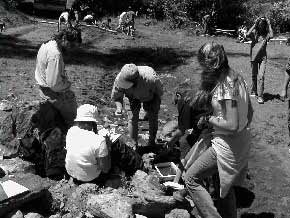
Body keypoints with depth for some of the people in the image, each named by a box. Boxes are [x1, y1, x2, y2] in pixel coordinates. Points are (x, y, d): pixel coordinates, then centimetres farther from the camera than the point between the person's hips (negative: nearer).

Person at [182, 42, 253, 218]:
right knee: (225, 186, 26)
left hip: (228, 146, -10)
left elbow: (232, 125, -28)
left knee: (190, 178, 0)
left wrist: (208, 119, -15)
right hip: (243, 142, 10)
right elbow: (250, 112, 12)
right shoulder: (237, 78, 4)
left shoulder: (225, 87, -24)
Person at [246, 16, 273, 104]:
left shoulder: (266, 34, 1)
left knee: (261, 76, -11)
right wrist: (254, 25, -14)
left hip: (263, 57, -1)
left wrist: (269, 25, -10)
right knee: (254, 76, 14)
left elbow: (271, 36, -20)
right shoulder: (254, 33, 0)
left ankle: (260, 96, -9)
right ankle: (254, 91, 34)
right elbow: (247, 34, -21)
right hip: (254, 57, 1)